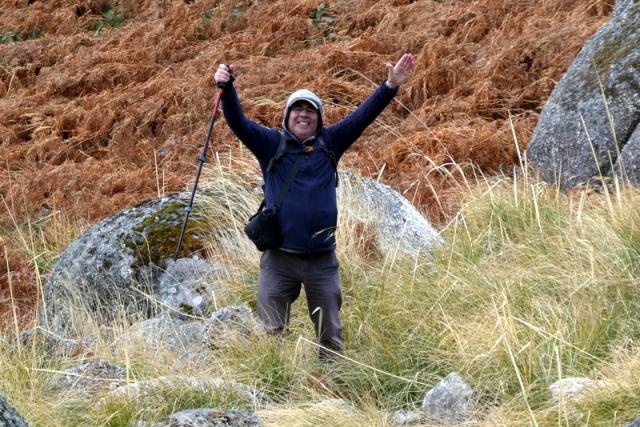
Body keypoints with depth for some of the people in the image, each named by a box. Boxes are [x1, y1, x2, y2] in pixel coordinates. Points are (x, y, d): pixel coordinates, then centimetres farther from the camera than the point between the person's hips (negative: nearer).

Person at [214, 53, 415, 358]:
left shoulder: (330, 143, 7)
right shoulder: (271, 143, 1)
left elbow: (363, 116, 2)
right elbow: (238, 122, -11)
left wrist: (390, 86, -10)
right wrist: (227, 88, -28)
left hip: (322, 257, 2)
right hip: (279, 256, -2)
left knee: (330, 334, 10)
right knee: (271, 332, 2)